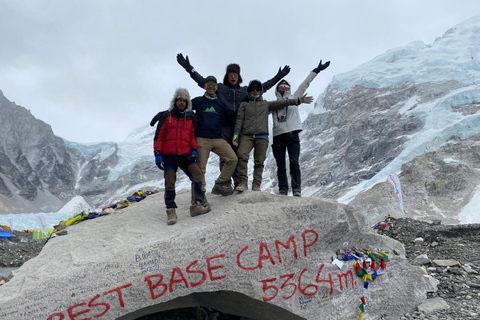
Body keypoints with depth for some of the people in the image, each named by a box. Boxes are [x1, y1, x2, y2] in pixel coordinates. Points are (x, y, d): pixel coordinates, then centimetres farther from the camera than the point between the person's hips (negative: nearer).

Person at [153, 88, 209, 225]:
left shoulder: (191, 117, 15)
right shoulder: (167, 116, 10)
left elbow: (192, 135, 16)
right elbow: (160, 135, 8)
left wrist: (194, 150, -2)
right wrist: (157, 153, -1)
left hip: (185, 156, 1)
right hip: (168, 156, -1)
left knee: (198, 174, -19)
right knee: (169, 182, -6)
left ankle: (197, 205, -15)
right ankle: (171, 211, 4)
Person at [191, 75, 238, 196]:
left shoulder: (220, 103, 19)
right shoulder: (198, 101, 11)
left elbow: (232, 115, 23)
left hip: (218, 139, 3)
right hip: (202, 139, -3)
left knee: (232, 159, -12)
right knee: (200, 167, -7)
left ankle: (220, 184, 0)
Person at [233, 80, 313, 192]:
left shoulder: (266, 104, 22)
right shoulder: (244, 104, 20)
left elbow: (281, 103, 13)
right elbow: (239, 119, 11)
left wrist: (297, 100, 3)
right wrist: (236, 134, -1)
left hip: (262, 137, 1)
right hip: (247, 135, -1)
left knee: (259, 161, -3)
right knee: (242, 155, -23)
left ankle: (257, 183, 3)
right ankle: (243, 180, -19)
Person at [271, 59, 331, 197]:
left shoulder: (294, 98, 14)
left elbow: (304, 85, 7)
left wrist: (316, 71, 0)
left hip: (292, 134, -2)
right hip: (278, 135, 2)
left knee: (294, 162, -9)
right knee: (281, 165, 3)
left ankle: (297, 189, -11)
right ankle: (283, 189, 7)